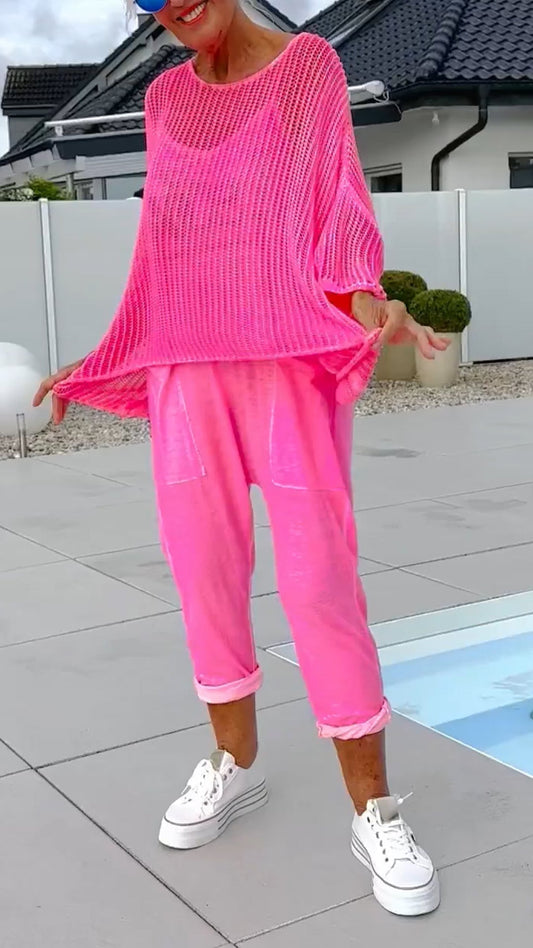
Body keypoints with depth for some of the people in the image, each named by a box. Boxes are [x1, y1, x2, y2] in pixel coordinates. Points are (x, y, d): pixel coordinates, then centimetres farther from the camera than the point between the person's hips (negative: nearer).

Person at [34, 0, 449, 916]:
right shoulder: (164, 100, 12)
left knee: (318, 577, -7)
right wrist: (95, 366, 16)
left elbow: (338, 210, -5)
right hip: (185, 370, 4)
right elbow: (163, 253, 15)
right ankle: (235, 761, 26)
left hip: (292, 363, -4)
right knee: (204, 571, 6)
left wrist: (371, 304, -25)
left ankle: (373, 809, 5)